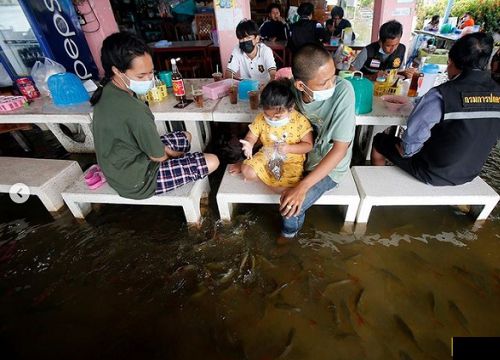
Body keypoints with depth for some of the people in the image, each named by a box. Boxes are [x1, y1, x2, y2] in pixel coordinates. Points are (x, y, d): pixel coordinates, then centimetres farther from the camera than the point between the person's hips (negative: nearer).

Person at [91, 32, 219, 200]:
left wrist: (165, 148, 3)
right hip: (137, 180, -9)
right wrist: (172, 153, 0)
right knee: (212, 162, -8)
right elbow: (159, 156, -22)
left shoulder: (108, 91, -6)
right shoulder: (133, 111, -35)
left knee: (185, 136, 22)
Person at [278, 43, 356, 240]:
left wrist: (302, 186, -34)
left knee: (290, 207, -19)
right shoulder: (293, 89, -18)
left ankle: (290, 231, 18)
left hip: (329, 166, -5)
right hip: (301, 155, 5)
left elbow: (340, 149, -27)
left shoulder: (343, 90, -29)